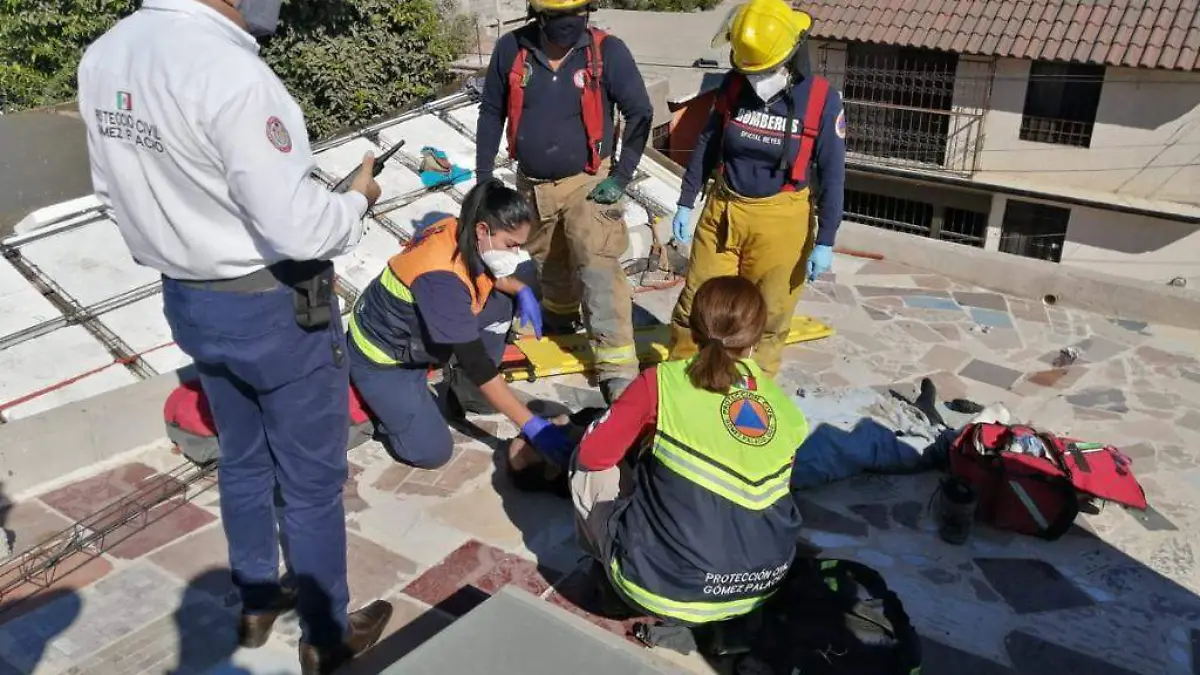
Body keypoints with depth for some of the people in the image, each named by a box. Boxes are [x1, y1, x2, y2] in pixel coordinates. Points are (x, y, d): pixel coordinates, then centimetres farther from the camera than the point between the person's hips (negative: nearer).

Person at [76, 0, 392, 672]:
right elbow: (299, 228, -28)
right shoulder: (230, 73, -28)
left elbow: (113, 183, 10)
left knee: (244, 460, 25)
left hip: (187, 300, 8)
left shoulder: (104, 55, -1)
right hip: (275, 308, -8)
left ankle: (256, 604, 44)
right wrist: (358, 200, -9)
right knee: (312, 481, 11)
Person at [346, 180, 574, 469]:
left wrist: (522, 290, -8)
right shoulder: (441, 277, -36)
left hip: (414, 335, 8)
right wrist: (530, 424, -31)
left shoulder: (458, 232, -14)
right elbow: (476, 363, -33)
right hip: (381, 358, -8)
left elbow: (487, 273, 12)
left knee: (499, 305, -5)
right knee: (433, 451, -13)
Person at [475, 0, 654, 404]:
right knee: (549, 265, 21)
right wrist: (483, 176, 3)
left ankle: (618, 370, -11)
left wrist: (622, 175, -13)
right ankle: (560, 318, 51)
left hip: (587, 182, -3)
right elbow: (491, 113, 2)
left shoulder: (607, 51, -16)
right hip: (532, 185, 3)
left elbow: (640, 113, -8)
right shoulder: (511, 50, -9)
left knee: (598, 269, -14)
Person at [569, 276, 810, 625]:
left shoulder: (662, 382, -9)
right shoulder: (786, 410, 3)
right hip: (759, 587, 5)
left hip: (662, 587, -4)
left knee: (588, 465, 16)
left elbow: (594, 455, -2)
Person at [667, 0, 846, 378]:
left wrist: (825, 242, -9)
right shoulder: (732, 86, -4)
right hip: (722, 211, 3)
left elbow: (832, 175, -8)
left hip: (779, 220, -2)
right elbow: (707, 146, 7)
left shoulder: (822, 101, -12)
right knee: (696, 302, 11)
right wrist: (685, 203, 8)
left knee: (769, 315, 10)